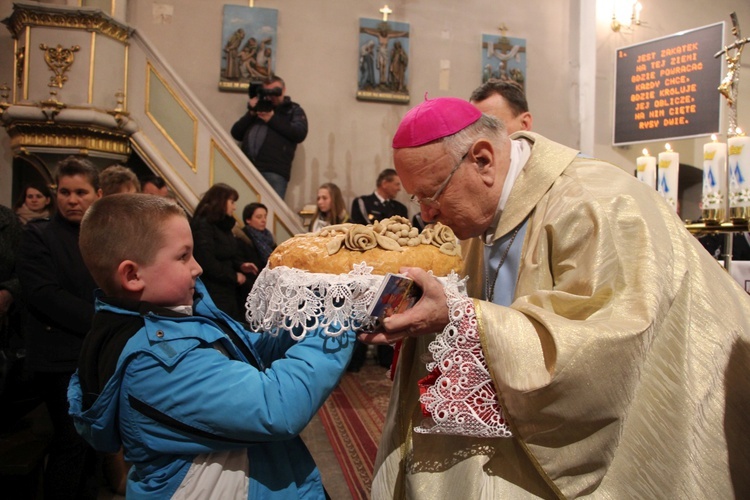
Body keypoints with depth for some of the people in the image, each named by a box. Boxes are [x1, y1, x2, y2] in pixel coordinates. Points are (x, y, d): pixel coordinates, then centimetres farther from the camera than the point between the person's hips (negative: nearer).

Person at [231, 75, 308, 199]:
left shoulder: (293, 110, 18)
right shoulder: (258, 108, 27)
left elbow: (300, 134, -2)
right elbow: (236, 133, 19)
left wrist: (272, 119, -3)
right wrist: (251, 114, 5)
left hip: (274, 171, -4)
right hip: (247, 168, 4)